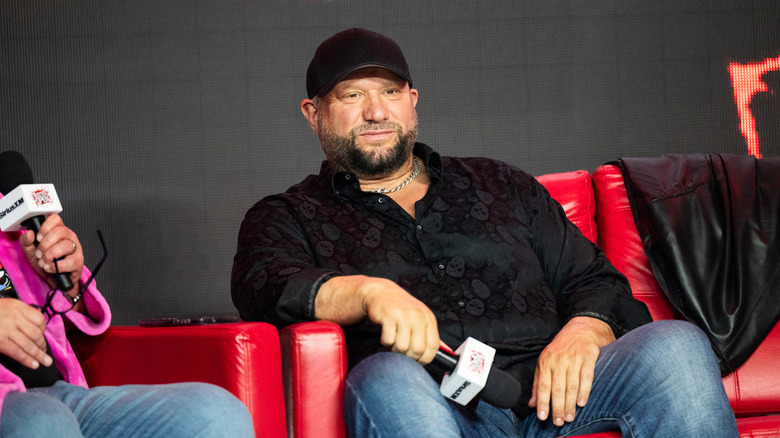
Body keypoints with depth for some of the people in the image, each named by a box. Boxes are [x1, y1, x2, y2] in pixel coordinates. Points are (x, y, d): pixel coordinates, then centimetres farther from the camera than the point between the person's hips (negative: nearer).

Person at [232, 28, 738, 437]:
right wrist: (369, 291, -24)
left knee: (676, 345, -26)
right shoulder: (288, 217, 20)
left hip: (544, 391, 3)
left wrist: (583, 332, -4)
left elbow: (594, 281, 22)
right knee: (388, 378, -40)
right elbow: (265, 288, -3)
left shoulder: (501, 186, 29)